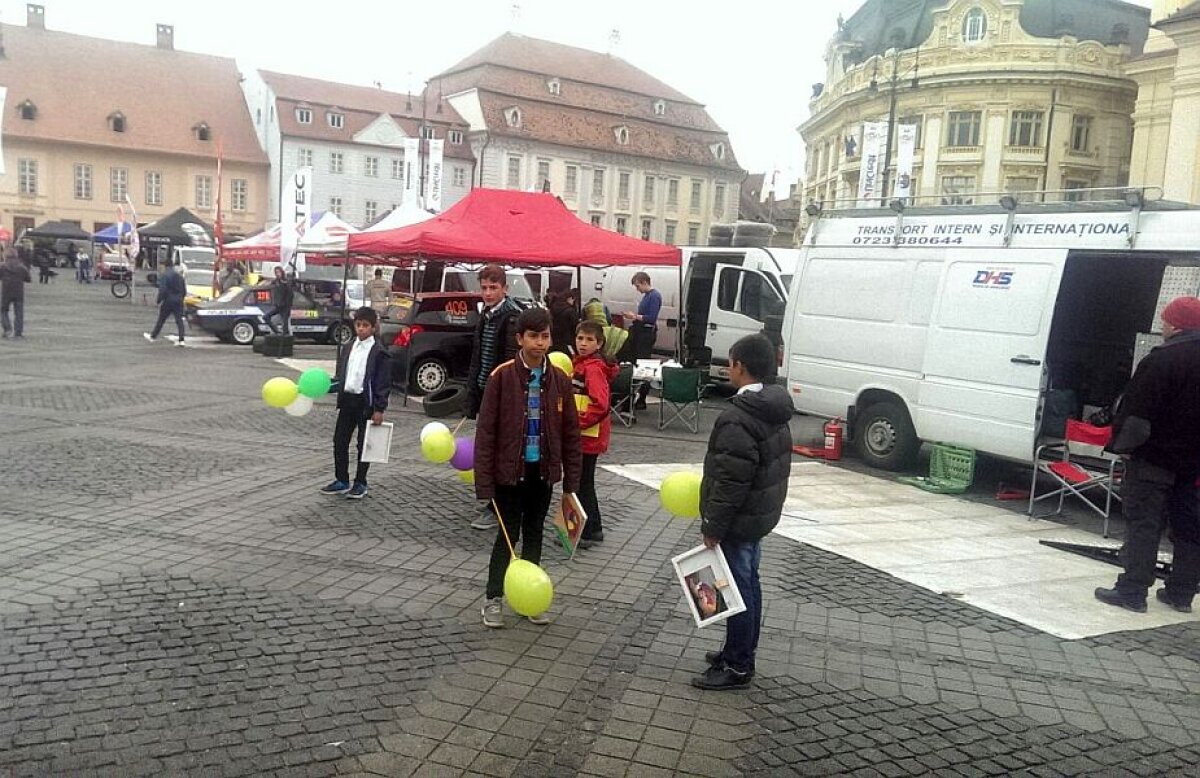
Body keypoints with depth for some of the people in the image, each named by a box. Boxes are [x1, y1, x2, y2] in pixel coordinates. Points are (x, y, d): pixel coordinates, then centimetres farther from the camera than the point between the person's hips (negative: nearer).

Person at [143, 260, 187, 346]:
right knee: (179, 320, 1)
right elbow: (184, 290, 14)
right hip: (178, 302, 4)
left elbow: (162, 290, -17)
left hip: (168, 301, -4)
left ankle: (153, 336, 22)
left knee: (161, 320, 8)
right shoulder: (179, 275, 9)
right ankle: (181, 340, -7)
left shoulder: (164, 275, -10)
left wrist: (159, 301, -10)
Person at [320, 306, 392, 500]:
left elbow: (383, 383, -10)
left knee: (364, 444, 5)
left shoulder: (379, 352, -9)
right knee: (339, 441, 9)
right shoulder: (348, 348, 10)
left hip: (366, 403, -6)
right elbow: (341, 375, 17)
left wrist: (379, 409, -14)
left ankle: (360, 484, 16)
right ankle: (342, 481, 22)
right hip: (347, 400, 6)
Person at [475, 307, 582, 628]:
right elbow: (486, 431, -11)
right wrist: (484, 481, -13)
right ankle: (493, 599, 20)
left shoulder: (559, 379, -1)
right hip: (510, 470, -3)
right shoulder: (502, 376, -12)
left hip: (543, 471, 3)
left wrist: (570, 481, 2)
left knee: (534, 534, 14)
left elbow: (570, 432, 4)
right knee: (508, 534, 5)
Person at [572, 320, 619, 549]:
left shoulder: (594, 368, -18)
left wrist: (579, 422, -19)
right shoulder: (580, 363, 12)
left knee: (582, 483, 1)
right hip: (582, 436, 10)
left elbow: (600, 404, -26)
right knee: (585, 483, 18)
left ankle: (586, 533, 11)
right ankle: (594, 529, 29)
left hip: (589, 436, -10)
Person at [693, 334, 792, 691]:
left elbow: (731, 481, -26)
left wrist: (713, 525, -17)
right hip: (761, 514, 10)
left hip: (739, 520, -10)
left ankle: (737, 667, 14)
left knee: (738, 589, 1)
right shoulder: (775, 410, 5)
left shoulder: (738, 420, -26)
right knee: (749, 584, 19)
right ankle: (741, 652, 34)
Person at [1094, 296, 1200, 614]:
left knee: (1143, 523, -4)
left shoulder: (1161, 360, -17)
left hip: (1155, 457, -7)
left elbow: (1136, 411, -19)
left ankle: (1132, 591, -4)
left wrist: (1123, 444, -8)